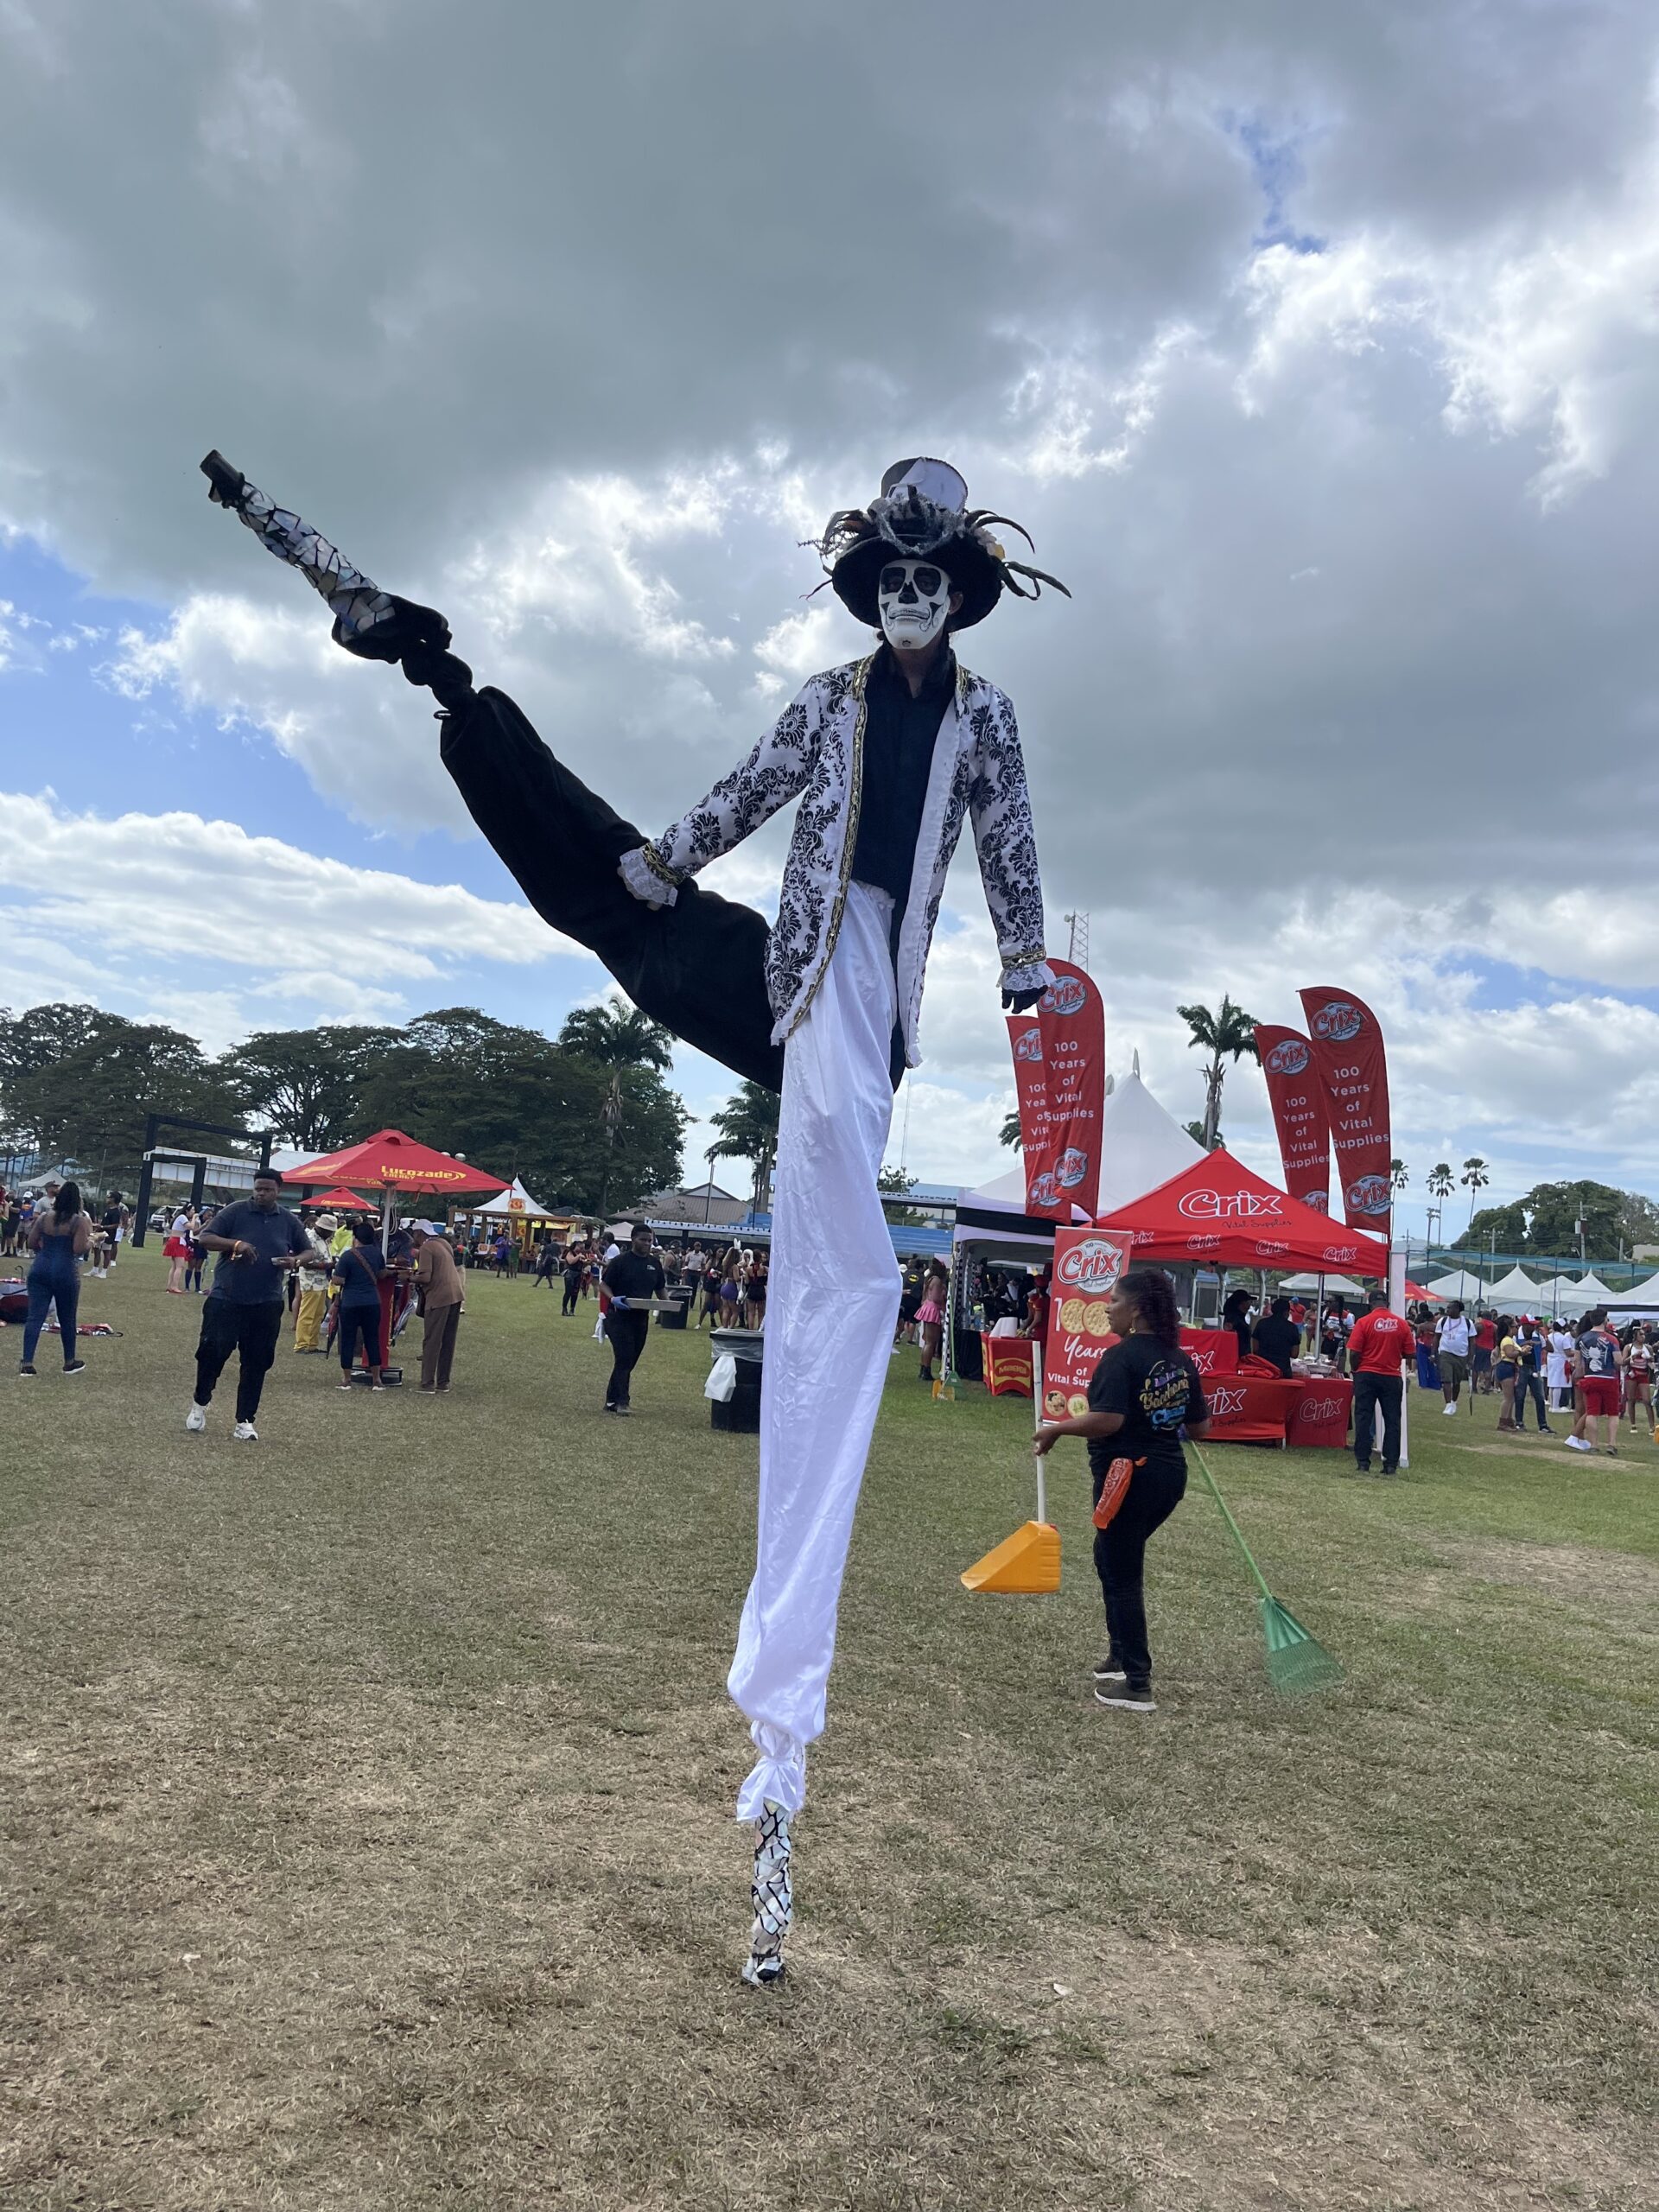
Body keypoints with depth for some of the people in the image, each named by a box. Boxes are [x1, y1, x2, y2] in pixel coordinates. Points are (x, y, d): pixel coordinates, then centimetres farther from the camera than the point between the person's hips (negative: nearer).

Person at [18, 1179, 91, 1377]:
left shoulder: (44, 1218, 6)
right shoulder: (79, 1221, -9)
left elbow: (31, 1244, 10)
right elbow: (80, 1249, -16)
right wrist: (90, 1241, 4)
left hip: (40, 1268, 4)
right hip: (65, 1272, -4)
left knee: (35, 1316, 2)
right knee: (67, 1319, 10)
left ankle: (27, 1363, -4)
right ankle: (70, 1362, 23)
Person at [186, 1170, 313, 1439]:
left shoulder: (290, 1222, 6)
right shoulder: (235, 1212, -3)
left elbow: (307, 1252, 16)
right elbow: (206, 1238, -6)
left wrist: (295, 1261, -7)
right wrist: (235, 1244, -23)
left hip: (266, 1305, 2)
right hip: (225, 1300, -2)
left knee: (257, 1363, 4)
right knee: (213, 1351, -5)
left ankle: (245, 1422, 14)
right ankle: (200, 1402, 23)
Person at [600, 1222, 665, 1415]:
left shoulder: (655, 1264, 10)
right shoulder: (621, 1261, -6)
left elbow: (660, 1288, 19)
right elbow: (605, 1284, -3)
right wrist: (613, 1299, -22)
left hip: (641, 1318, 6)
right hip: (619, 1317, -6)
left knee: (630, 1361, 9)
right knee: (624, 1359, -13)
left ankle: (611, 1400, 17)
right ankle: (621, 1401, -12)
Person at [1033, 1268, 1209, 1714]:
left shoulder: (1122, 1356, -17)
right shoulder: (1180, 1359, 7)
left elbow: (1107, 1419, -28)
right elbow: (1200, 1428, 11)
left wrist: (1056, 1429, -15)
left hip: (1127, 1476, -8)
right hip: (1169, 1474, 8)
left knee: (1122, 1575, 3)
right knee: (1116, 1558, 24)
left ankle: (1137, 1684, 8)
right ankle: (1122, 1654, 32)